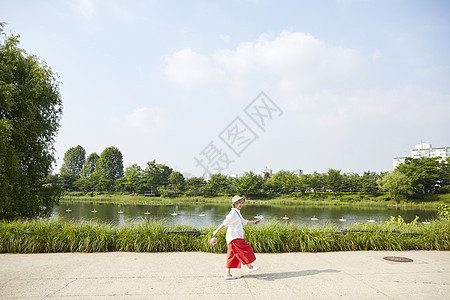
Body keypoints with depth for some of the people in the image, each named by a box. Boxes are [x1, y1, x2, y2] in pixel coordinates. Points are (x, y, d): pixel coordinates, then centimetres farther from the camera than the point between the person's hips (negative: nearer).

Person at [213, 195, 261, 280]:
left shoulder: (237, 213, 21)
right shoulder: (233, 213, -11)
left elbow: (244, 222, 31)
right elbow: (225, 222, -17)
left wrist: (253, 222, 30)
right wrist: (217, 231, -19)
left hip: (237, 237, 10)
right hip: (234, 237, -10)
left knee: (232, 256, 8)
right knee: (245, 250, -5)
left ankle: (228, 274, 10)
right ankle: (249, 267, 4)